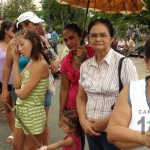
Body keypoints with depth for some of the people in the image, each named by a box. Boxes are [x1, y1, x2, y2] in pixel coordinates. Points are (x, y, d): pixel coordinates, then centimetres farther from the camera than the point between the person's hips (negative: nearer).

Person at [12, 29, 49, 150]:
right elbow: (17, 84, -2)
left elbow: (23, 94, -23)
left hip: (33, 113, -9)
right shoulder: (31, 62, 5)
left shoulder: (40, 65, -24)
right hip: (22, 111, 9)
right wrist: (15, 60, -2)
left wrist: (16, 91, 1)